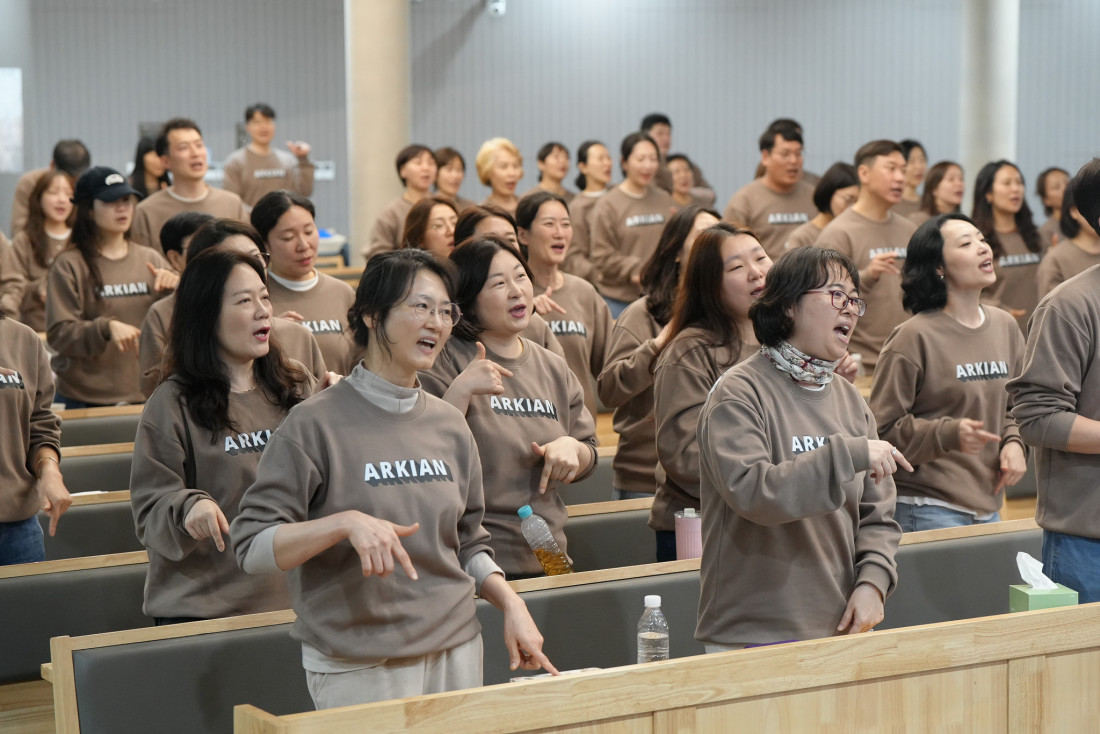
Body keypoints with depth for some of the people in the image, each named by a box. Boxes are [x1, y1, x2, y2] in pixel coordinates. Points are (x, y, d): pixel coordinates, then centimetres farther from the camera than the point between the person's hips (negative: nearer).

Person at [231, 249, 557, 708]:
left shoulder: (449, 425, 8)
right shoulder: (316, 425, -9)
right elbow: (253, 547, -14)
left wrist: (512, 605, 1)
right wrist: (345, 523, -27)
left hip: (457, 651, 5)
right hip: (358, 667, -5)